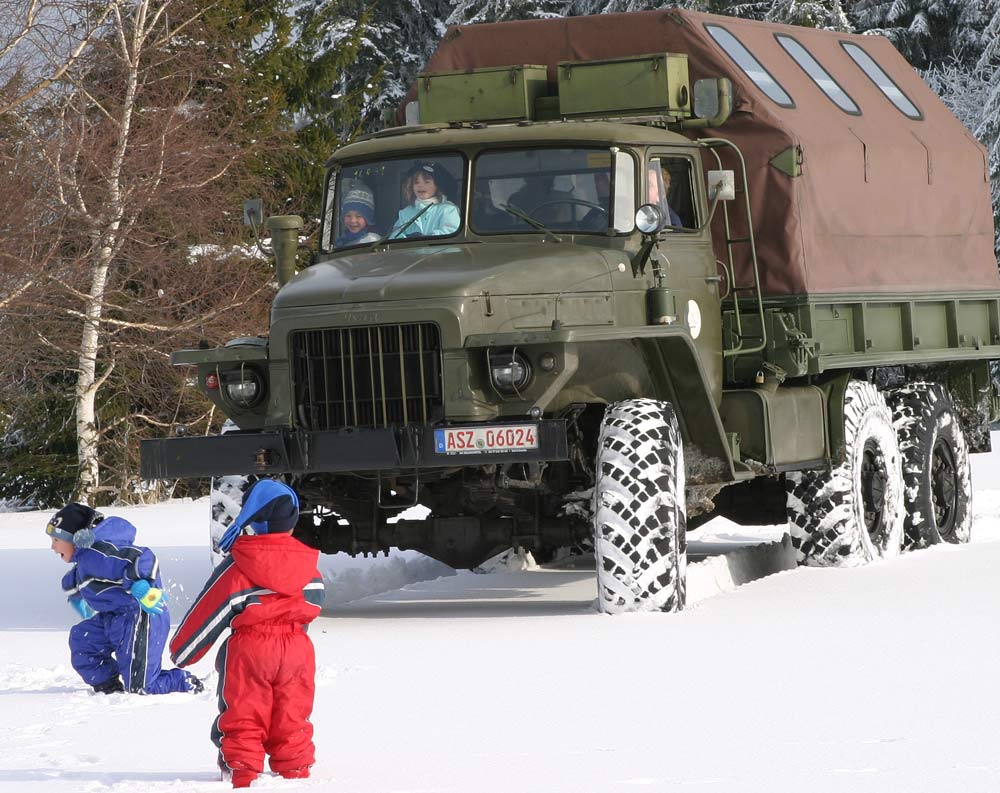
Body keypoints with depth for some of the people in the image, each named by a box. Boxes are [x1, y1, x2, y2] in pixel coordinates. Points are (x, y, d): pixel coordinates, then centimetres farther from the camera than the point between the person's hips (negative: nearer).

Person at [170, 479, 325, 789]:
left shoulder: (236, 568, -12)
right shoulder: (307, 566, 2)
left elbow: (208, 613, -6)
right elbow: (313, 601, 18)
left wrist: (182, 650, 7)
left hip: (248, 650, -4)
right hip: (297, 648, 4)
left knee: (243, 717, 5)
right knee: (292, 716, 12)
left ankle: (241, 772, 2)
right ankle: (294, 769, 13)